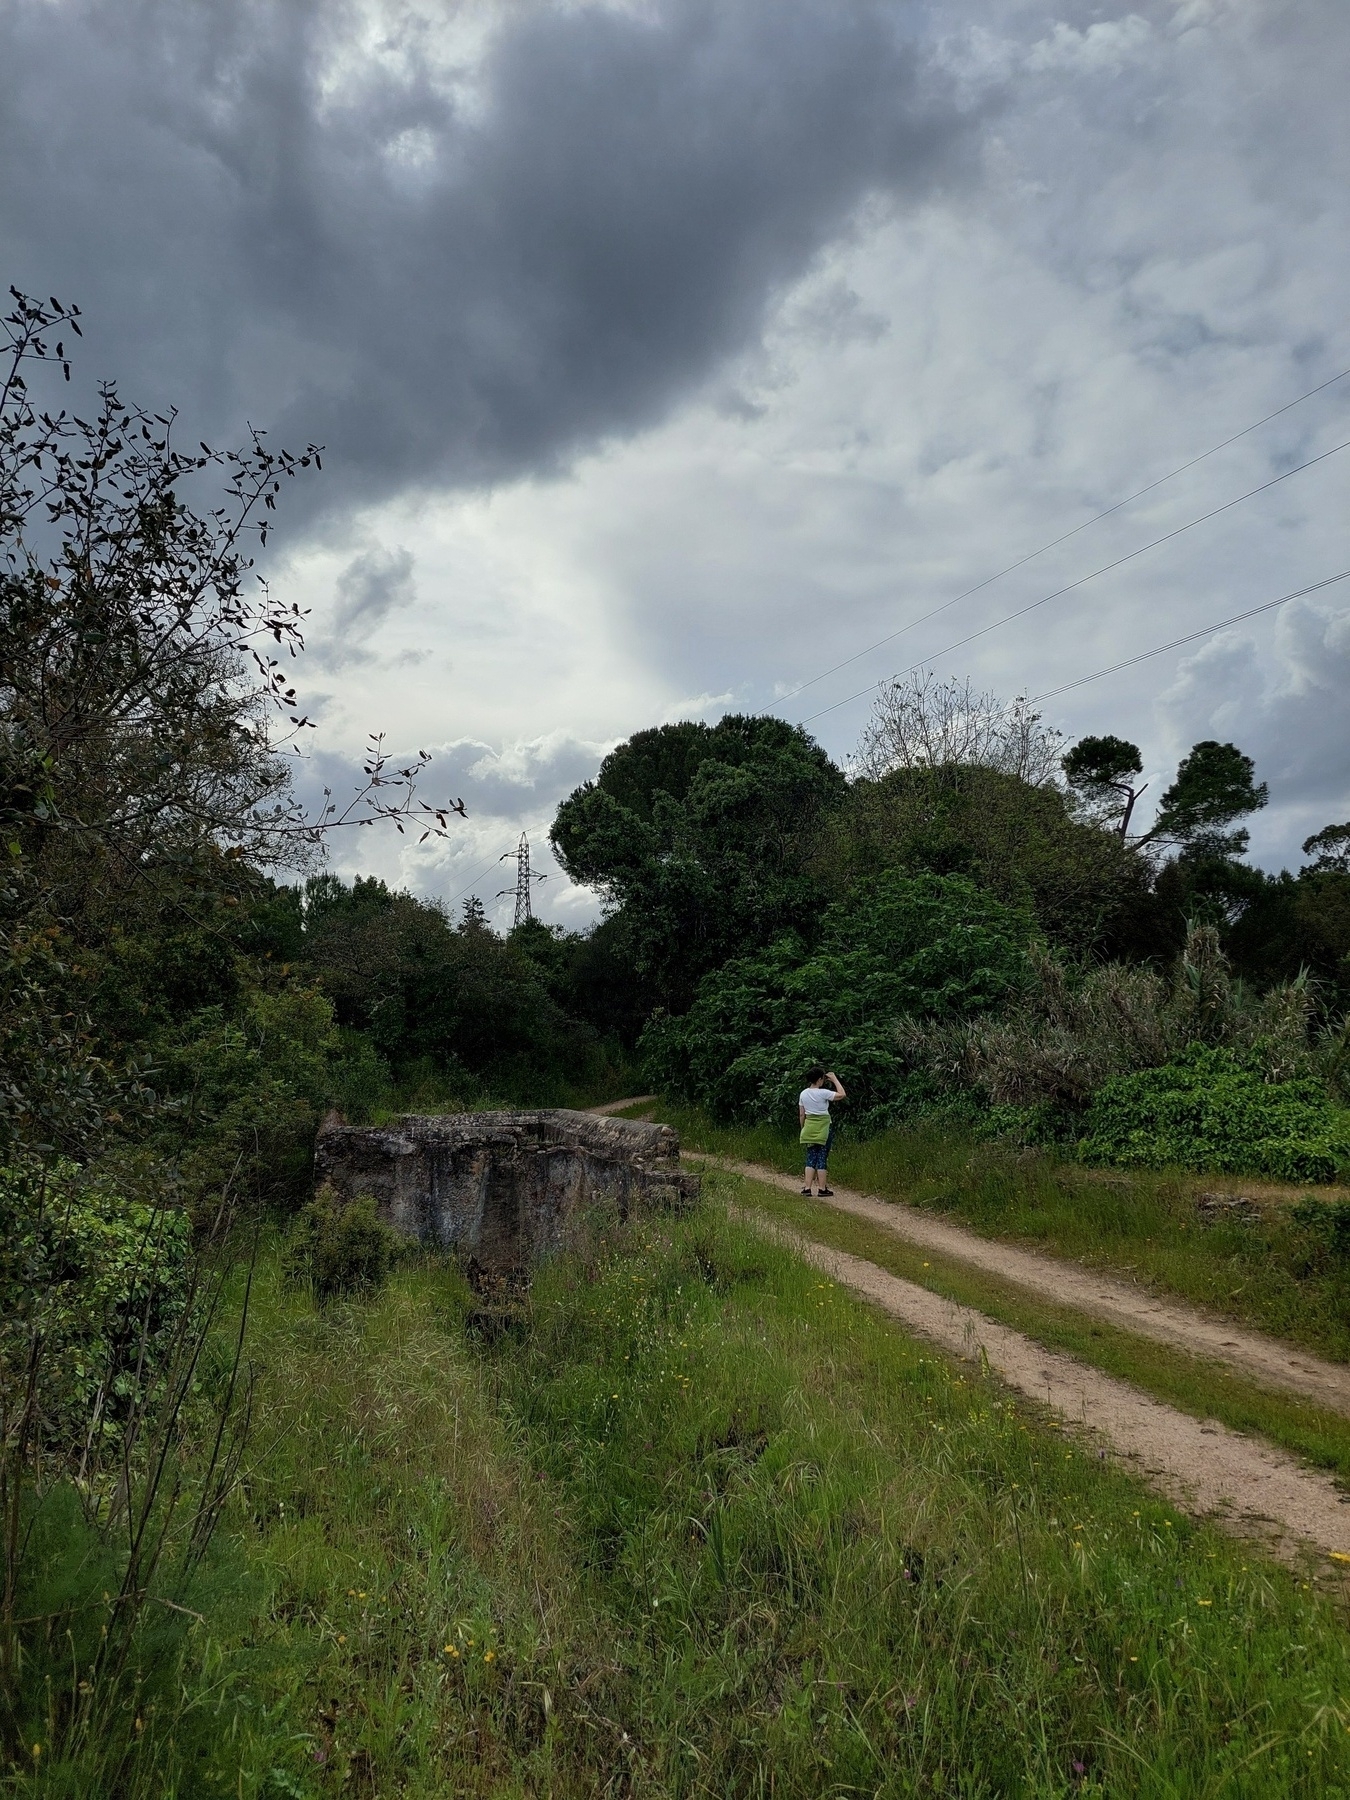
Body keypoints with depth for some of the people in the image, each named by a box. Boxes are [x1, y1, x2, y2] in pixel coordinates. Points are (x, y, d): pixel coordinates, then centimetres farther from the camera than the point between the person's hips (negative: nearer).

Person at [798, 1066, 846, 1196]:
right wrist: (835, 1079, -2)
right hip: (823, 1127, -5)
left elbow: (801, 1115, 8)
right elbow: (842, 1095, -8)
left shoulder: (803, 1094, 5)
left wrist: (803, 1129, 18)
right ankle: (823, 1188, 5)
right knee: (822, 1158, 1)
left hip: (809, 1127, 5)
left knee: (811, 1158, 8)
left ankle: (807, 1187, 2)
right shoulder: (823, 1093, -12)